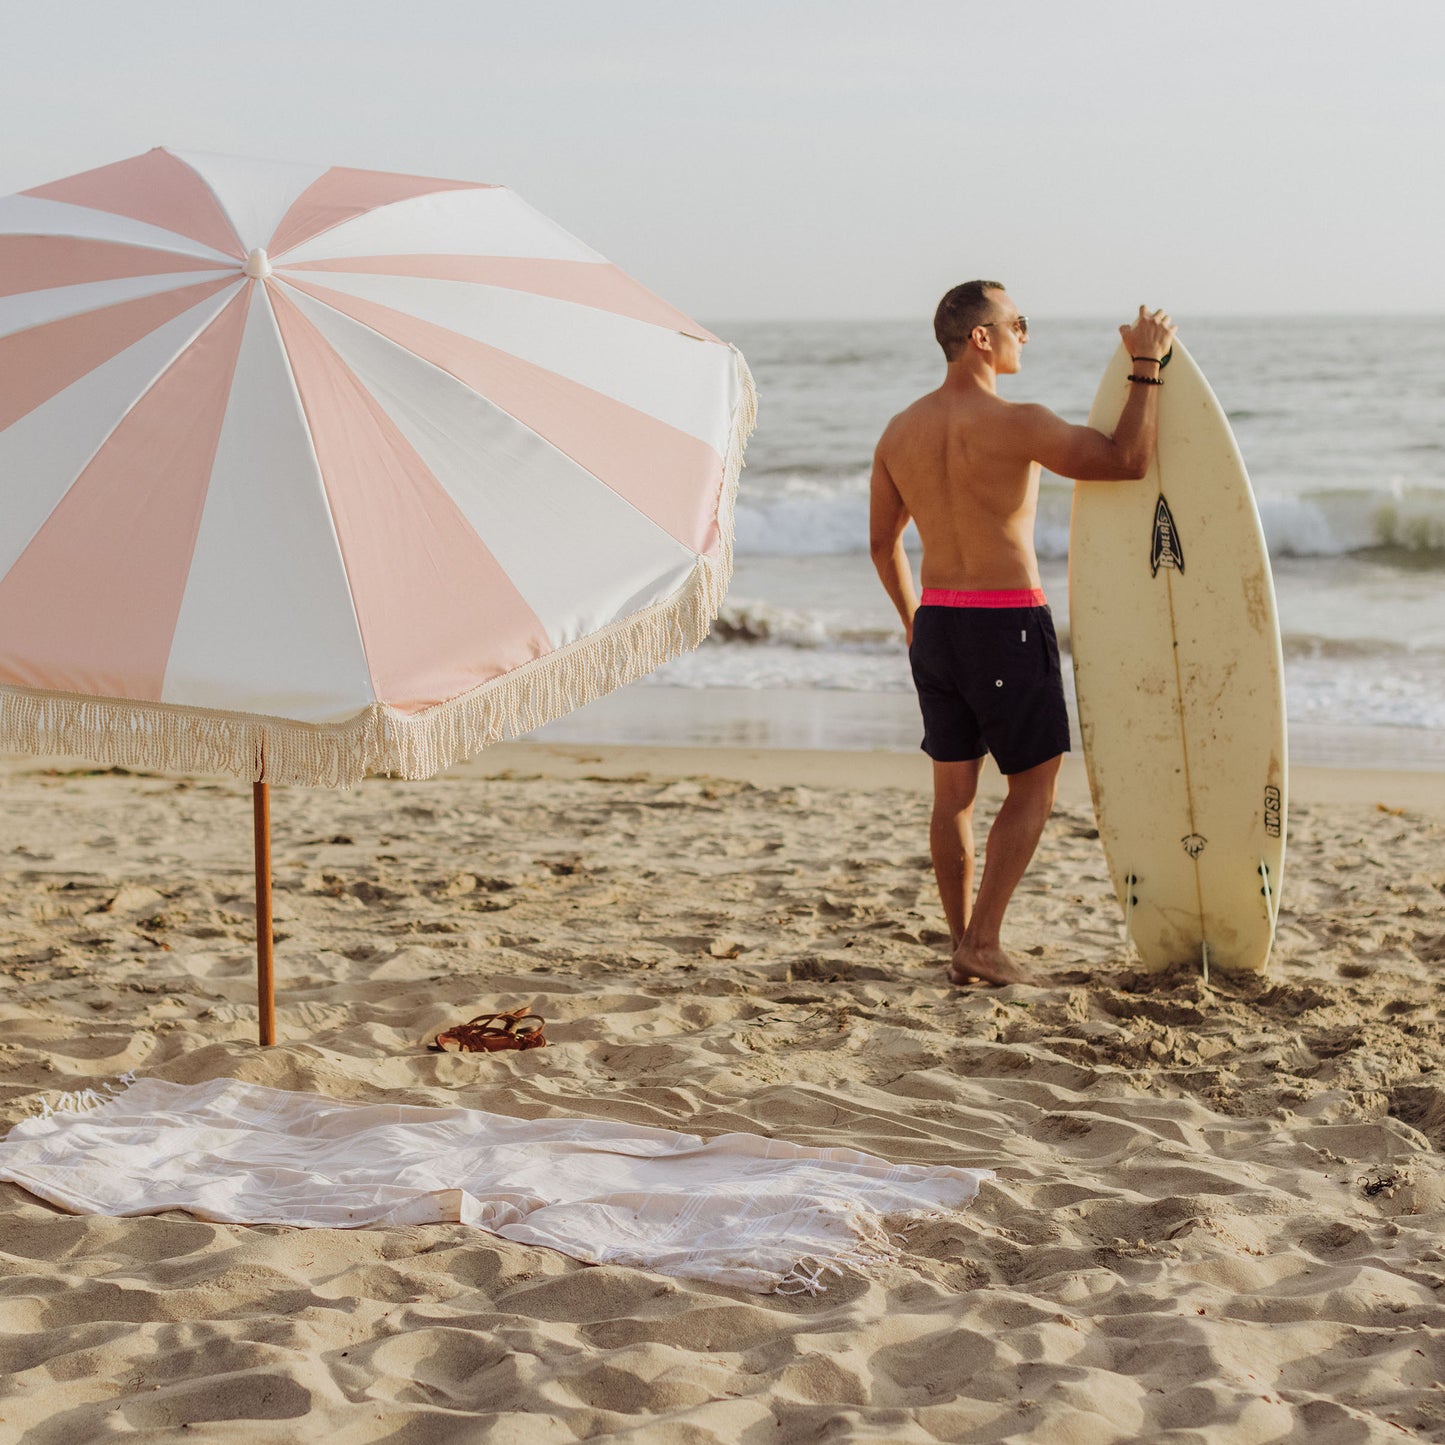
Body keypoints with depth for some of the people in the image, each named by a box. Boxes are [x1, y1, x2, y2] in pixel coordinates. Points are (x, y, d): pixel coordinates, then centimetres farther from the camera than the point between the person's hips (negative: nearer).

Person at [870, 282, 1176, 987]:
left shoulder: (900, 431, 6)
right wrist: (1147, 366, -4)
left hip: (936, 620, 7)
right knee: (1033, 788, 5)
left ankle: (962, 944, 15)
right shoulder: (1015, 424, -16)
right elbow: (1129, 459, -14)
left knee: (953, 791, 12)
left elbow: (883, 543, 15)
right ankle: (982, 943, 0)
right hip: (1008, 624, -7)